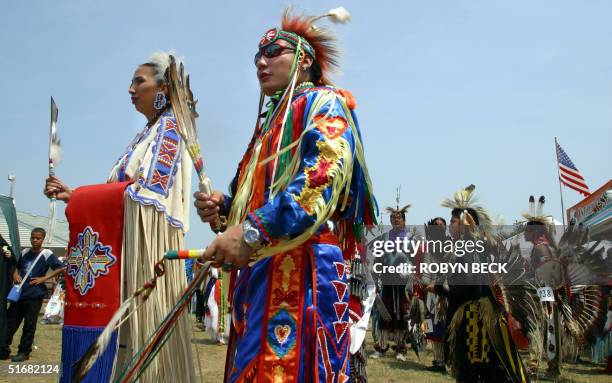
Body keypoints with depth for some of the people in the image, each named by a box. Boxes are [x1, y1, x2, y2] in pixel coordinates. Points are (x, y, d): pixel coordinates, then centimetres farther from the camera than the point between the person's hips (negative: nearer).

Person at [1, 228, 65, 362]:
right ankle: (4, 349, 19)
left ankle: (24, 352, 13)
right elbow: (17, 267, 25)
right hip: (19, 293, 5)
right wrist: (15, 274, 3)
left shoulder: (47, 254, -5)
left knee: (29, 325, 2)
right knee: (11, 322, 9)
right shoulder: (25, 252, 10)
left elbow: (61, 268, -11)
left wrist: (44, 278, -13)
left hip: (34, 295, -5)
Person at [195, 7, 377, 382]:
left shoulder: (322, 102, 3)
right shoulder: (271, 120, 29)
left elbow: (326, 174, -17)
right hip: (261, 265, 8)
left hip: (303, 262, -8)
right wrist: (223, 206, 7)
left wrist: (253, 230, -26)